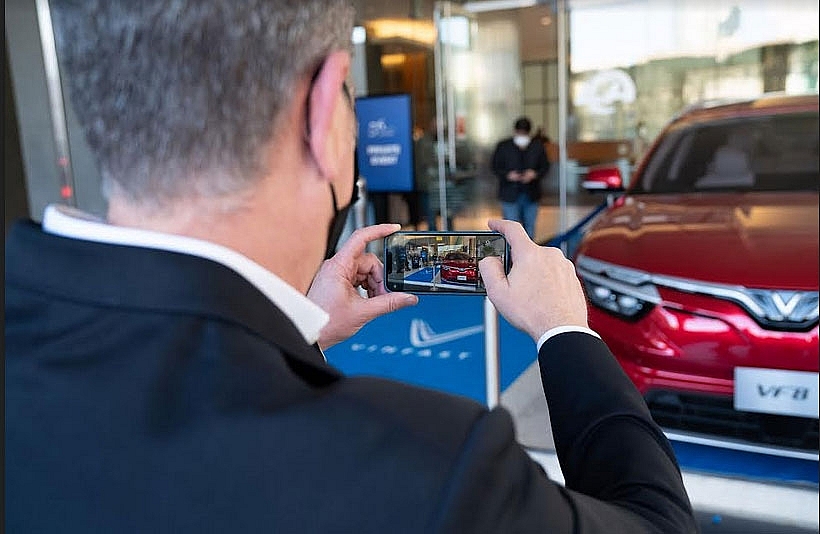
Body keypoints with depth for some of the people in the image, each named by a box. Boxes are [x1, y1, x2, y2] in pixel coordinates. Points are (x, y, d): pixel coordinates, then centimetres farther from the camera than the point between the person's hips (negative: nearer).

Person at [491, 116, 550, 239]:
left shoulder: (538, 147, 3)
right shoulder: (503, 146, -1)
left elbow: (545, 166, 7)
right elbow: (495, 168, 1)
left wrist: (535, 174, -14)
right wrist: (508, 175, -18)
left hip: (531, 195, 3)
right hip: (510, 195, -2)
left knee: (529, 228, 12)